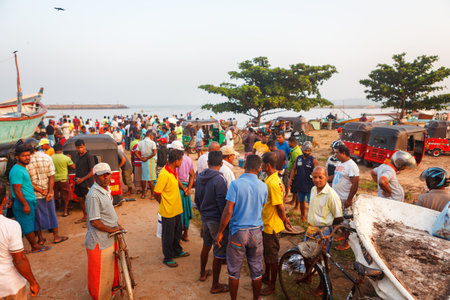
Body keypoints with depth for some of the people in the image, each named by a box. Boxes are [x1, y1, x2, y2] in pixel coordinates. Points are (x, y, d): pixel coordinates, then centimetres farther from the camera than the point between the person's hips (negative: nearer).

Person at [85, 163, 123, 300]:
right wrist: (111, 229, -16)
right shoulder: (93, 195, -25)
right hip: (99, 240, -9)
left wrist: (116, 225, 10)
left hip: (110, 237, 10)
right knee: (101, 272, 8)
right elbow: (94, 222, -25)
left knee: (111, 267, 26)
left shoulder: (106, 189, 5)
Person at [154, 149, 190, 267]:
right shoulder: (164, 174, -27)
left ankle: (177, 251, 43)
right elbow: (156, 194, -21)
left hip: (177, 209, 9)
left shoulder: (174, 171, 1)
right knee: (168, 235, 9)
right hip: (168, 211, -9)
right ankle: (168, 258, 25)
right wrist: (165, 204, -6)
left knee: (177, 232, 24)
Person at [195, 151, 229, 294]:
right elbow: (222, 204, -21)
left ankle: (203, 273, 45)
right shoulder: (219, 179, -21)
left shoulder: (200, 178, 2)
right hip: (217, 220, -8)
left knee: (206, 245, 27)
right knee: (219, 252, 5)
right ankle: (215, 286, 16)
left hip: (205, 217, 8)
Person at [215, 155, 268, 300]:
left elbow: (228, 211, -17)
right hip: (256, 231, 3)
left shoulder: (236, 184, -16)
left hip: (238, 232, -3)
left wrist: (220, 232, -8)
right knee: (256, 271, 18)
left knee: (234, 271, 14)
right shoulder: (263, 186, -4)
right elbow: (261, 208, 8)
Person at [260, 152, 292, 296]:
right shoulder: (269, 179, 4)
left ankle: (272, 286, 24)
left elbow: (280, 206, -24)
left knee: (272, 256, 7)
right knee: (266, 252, 25)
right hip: (266, 223, 10)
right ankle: (266, 276, 44)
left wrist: (285, 221, -9)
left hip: (272, 226, -10)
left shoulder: (273, 183, -29)